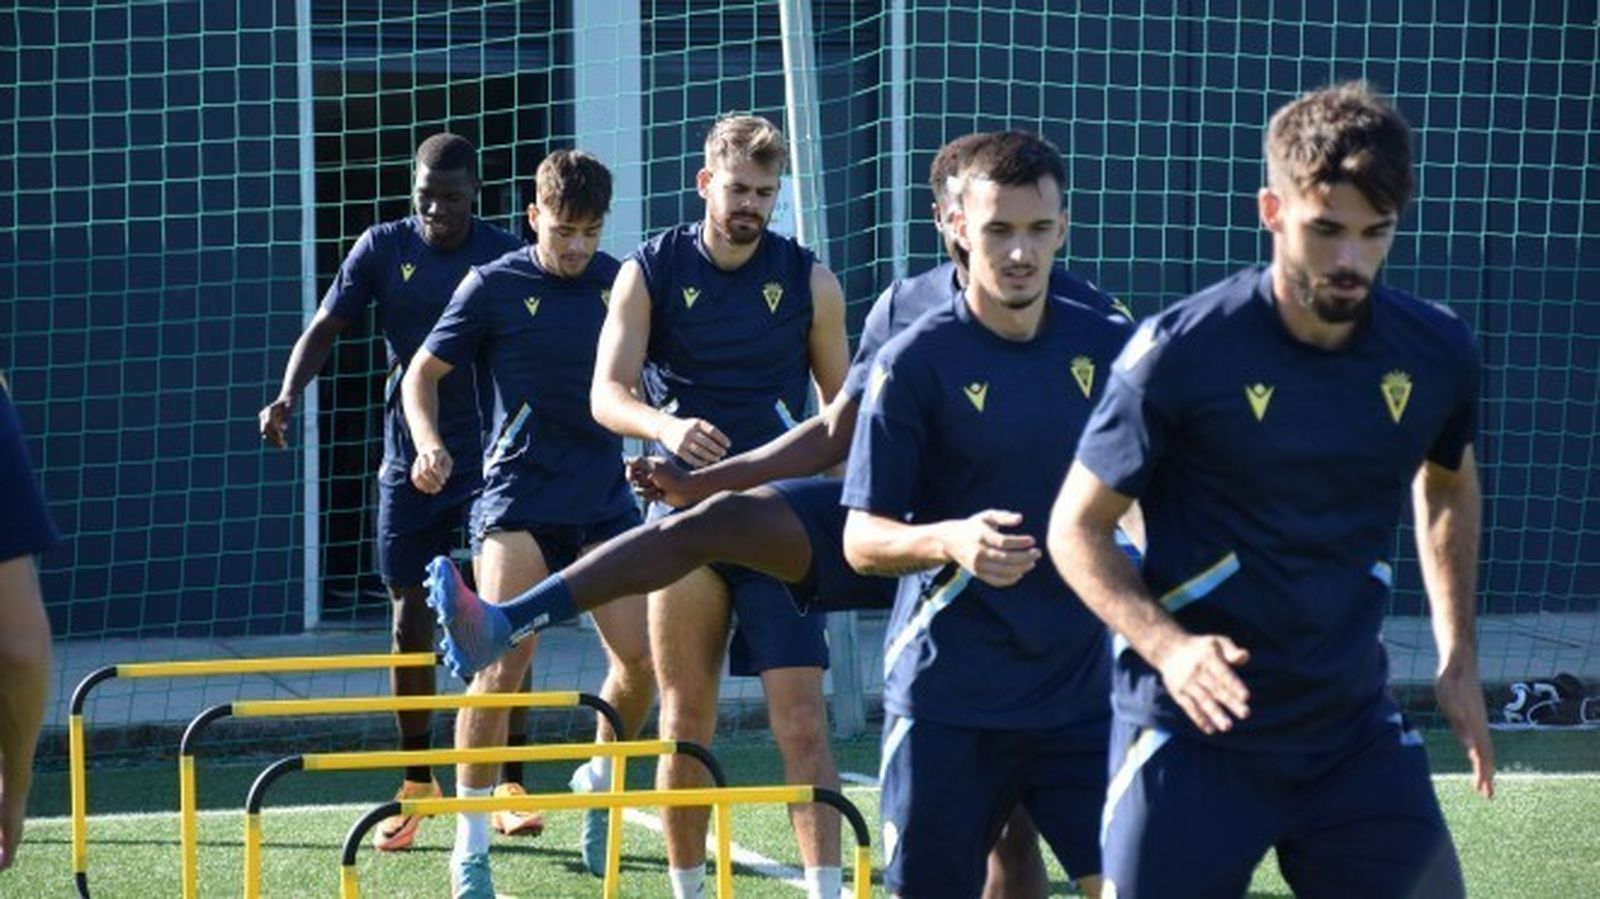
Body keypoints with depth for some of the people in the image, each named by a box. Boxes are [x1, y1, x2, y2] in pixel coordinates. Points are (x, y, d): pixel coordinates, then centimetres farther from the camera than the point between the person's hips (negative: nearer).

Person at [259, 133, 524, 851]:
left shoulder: (508, 256, -4)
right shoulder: (383, 248, 0)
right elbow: (326, 328, 0)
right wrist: (288, 397, -16)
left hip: (490, 461, -2)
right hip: (408, 462, 2)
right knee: (411, 617, 4)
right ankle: (416, 785, 15)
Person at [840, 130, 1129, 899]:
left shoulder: (1109, 347, 4)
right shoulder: (915, 361, -6)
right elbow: (861, 540, -6)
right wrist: (949, 541, -25)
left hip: (1082, 691, 3)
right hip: (949, 702, -3)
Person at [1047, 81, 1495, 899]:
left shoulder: (1435, 352, -2)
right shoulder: (1183, 350, -14)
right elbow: (1077, 529, -6)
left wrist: (1457, 655, 15)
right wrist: (1167, 646, -22)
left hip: (1355, 731, 4)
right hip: (1194, 732, -4)